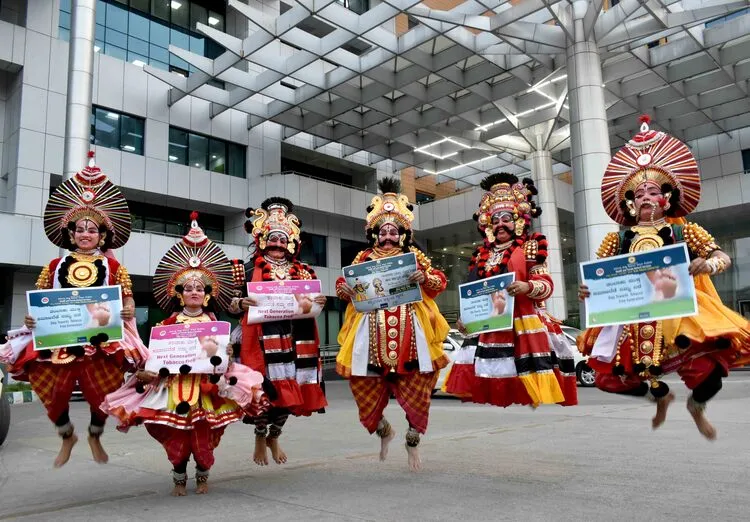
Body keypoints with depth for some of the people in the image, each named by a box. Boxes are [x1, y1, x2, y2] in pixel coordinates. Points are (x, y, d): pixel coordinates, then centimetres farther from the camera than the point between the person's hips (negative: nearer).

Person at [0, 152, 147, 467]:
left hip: (103, 340, -1)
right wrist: (32, 318, -6)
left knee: (102, 393, -1)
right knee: (54, 392, -2)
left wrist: (126, 313, -16)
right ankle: (67, 436, 30)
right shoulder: (56, 265, 10)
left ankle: (95, 436, 31)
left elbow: (128, 301, 5)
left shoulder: (112, 266, 6)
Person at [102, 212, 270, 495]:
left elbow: (223, 350, 2)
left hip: (207, 382, 0)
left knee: (204, 434, 6)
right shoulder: (170, 323, 3)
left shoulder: (214, 323, 5)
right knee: (176, 434, 5)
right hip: (175, 382, 0)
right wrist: (148, 369, -15)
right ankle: (179, 478, 23)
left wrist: (220, 354, -18)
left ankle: (202, 476, 26)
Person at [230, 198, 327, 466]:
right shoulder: (251, 270, 3)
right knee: (269, 387, -8)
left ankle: (274, 436, 29)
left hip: (295, 338, 4)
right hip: (264, 337, -4)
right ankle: (260, 438, 17)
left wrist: (319, 302, -2)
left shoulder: (302, 271, 14)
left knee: (292, 388, 5)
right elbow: (232, 302, 1)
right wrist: (241, 304, -20)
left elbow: (311, 301, 19)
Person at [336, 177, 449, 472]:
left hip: (408, 330, 0)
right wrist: (344, 289, -11)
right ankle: (384, 431, 34)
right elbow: (344, 285, 12)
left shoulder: (414, 256, 11)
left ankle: (412, 443, 24)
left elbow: (440, 282, 6)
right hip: (372, 331, 1)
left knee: (416, 389, 1)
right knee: (366, 390, 3)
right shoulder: (364, 258, 12)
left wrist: (425, 278, -14)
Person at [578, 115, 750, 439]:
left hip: (678, 310, -2)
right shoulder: (617, 239, 9)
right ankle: (660, 395, 30)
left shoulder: (682, 231, 7)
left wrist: (708, 264, -19)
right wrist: (587, 290, -14)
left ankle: (696, 405, 16)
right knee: (607, 376, -7)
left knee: (710, 364, -25)